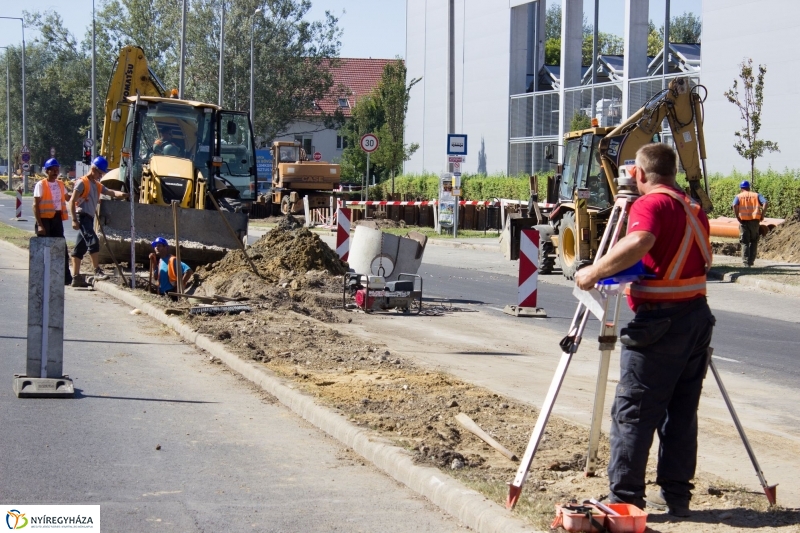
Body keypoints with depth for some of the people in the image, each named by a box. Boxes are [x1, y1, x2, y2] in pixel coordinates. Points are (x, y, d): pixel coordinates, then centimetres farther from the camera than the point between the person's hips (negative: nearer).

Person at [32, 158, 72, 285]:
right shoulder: (41, 185, -8)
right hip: (45, 219, -6)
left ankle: (66, 277, 10)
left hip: (57, 218, 6)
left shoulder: (60, 184, 11)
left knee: (61, 249, 6)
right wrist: (39, 225, -18)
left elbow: (67, 198, 28)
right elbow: (36, 205, -11)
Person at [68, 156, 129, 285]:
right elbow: (72, 201, -10)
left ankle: (76, 277, 11)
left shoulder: (97, 185, 19)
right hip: (82, 216, -9)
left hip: (89, 218, 9)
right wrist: (74, 219, -17)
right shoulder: (82, 182, -5)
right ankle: (97, 271, -22)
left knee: (80, 248, 9)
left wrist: (121, 194, -17)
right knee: (93, 241, -19)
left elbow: (111, 192, 6)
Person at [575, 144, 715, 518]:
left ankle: (624, 499, -2)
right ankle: (675, 495, 15)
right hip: (697, 316, 8)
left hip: (659, 320, -8)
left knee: (632, 413, -3)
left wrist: (595, 272, -24)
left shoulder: (651, 204, -11)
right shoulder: (693, 207, 14)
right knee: (681, 411, 12)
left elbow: (639, 242, -31)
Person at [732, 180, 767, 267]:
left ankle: (746, 262, -4)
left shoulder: (739, 196, 7)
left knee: (745, 242, 5)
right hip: (755, 220, 1)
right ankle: (751, 260, 11)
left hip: (743, 221, -1)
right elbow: (765, 203, -6)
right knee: (754, 241, 17)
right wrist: (762, 215, -3)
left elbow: (734, 205, -14)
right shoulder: (756, 195, 11)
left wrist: (737, 217, -7)